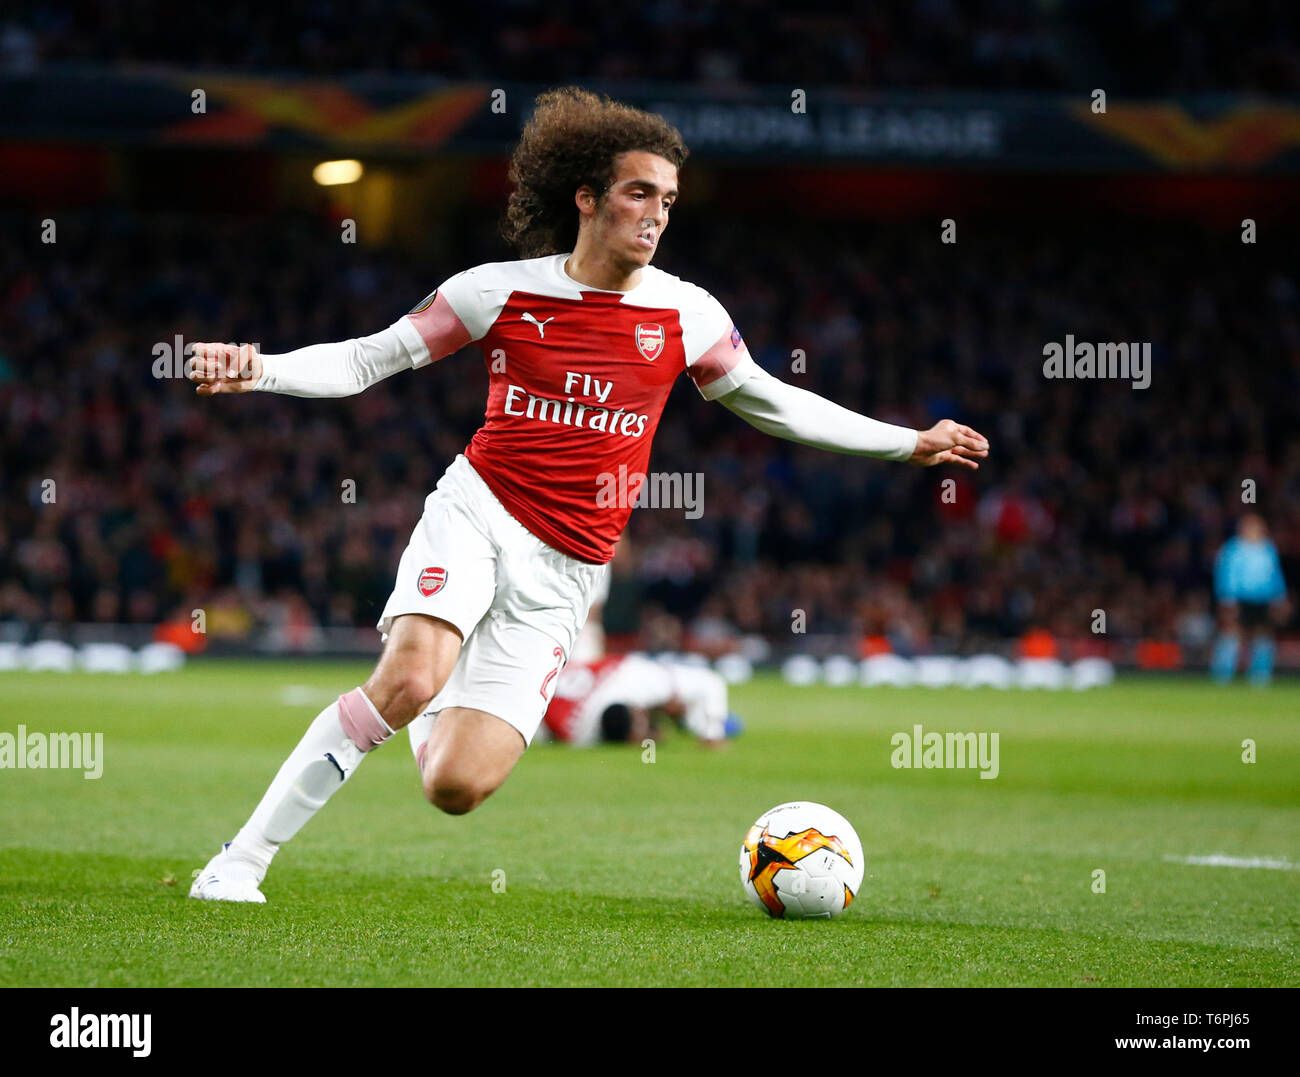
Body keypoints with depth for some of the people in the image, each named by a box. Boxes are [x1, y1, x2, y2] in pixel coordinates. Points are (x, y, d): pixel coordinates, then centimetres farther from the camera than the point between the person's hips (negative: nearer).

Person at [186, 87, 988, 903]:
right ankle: (243, 858, -18)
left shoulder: (686, 315, 3)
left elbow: (769, 402, 19)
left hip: (561, 579, 2)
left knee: (457, 787, -11)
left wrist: (909, 443, 19)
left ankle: (437, 698, 28)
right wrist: (257, 371, -13)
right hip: (475, 513, -2)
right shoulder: (501, 291, -2)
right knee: (407, 681, -31)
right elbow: (366, 360, 4)